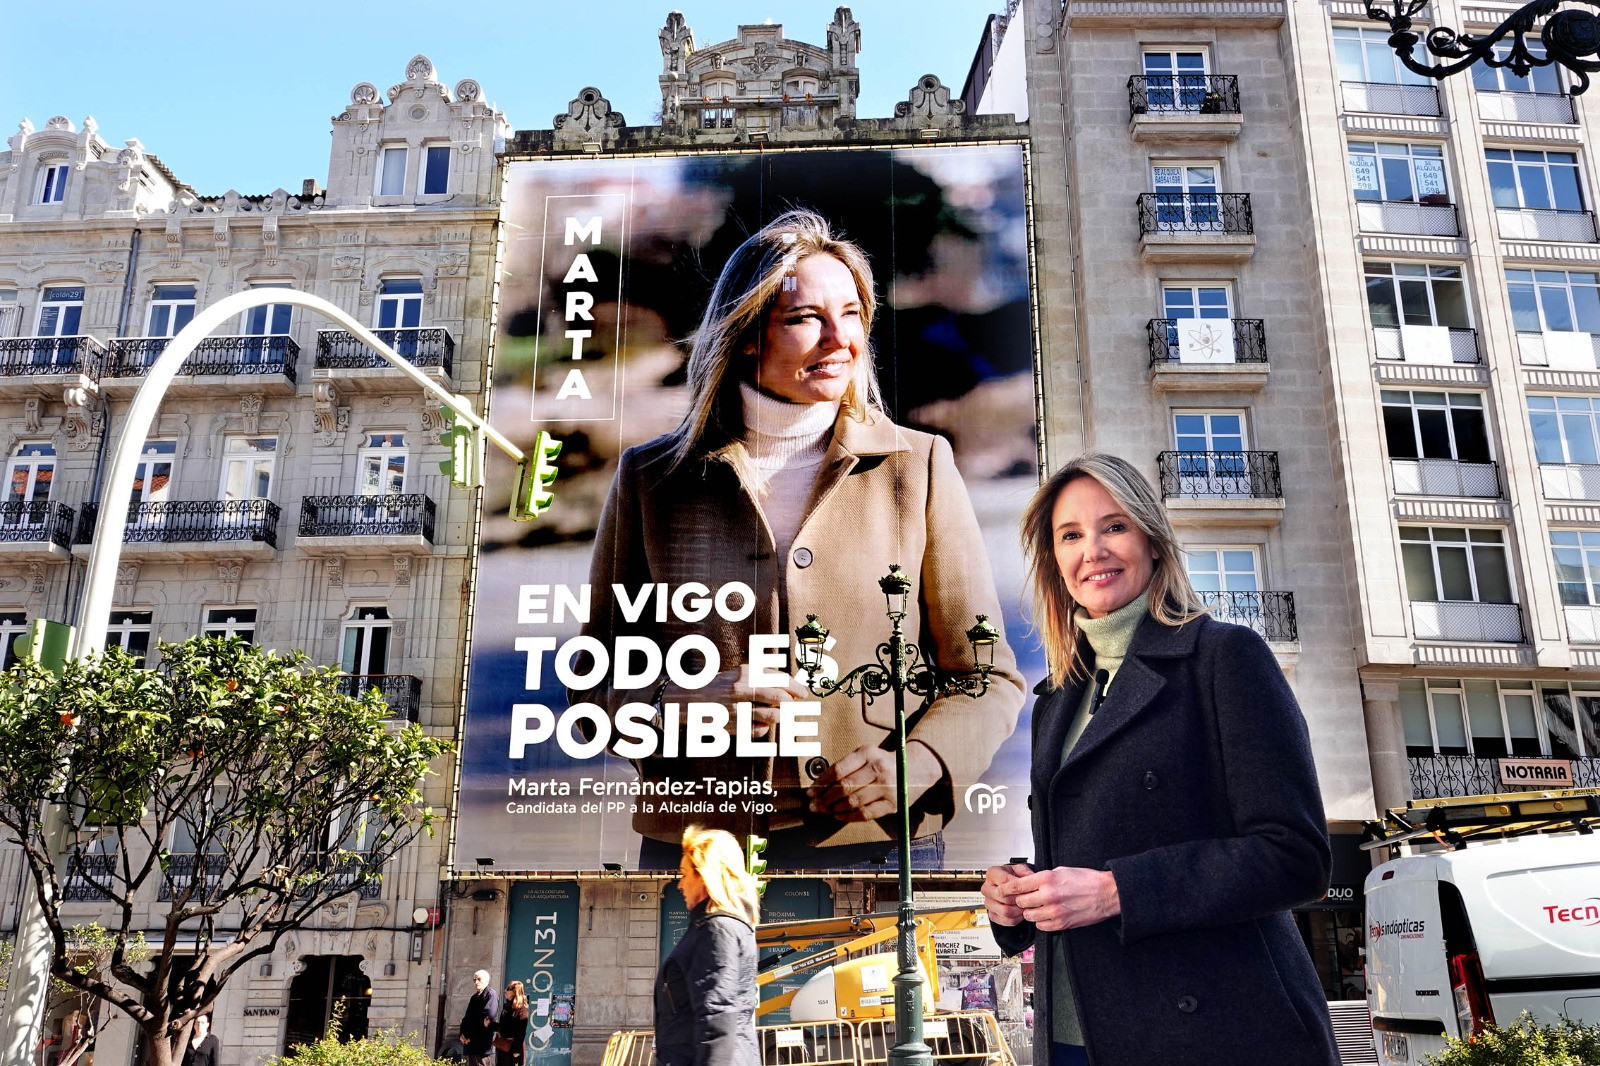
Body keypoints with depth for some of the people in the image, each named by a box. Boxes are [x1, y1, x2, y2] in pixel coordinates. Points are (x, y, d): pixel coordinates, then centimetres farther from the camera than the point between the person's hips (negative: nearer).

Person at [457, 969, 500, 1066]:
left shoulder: (491, 995, -6)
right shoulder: (475, 997, 20)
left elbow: (489, 1017, -17)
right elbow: (466, 1017, 20)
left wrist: (471, 1036, -13)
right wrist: (463, 1034, 1)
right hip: (470, 1044, 8)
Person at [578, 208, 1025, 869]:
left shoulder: (918, 466, 2)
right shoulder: (650, 479, 3)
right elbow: (594, 684, 6)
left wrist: (913, 766, -15)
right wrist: (691, 703, -14)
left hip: (879, 842, 0)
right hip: (695, 849, 1)